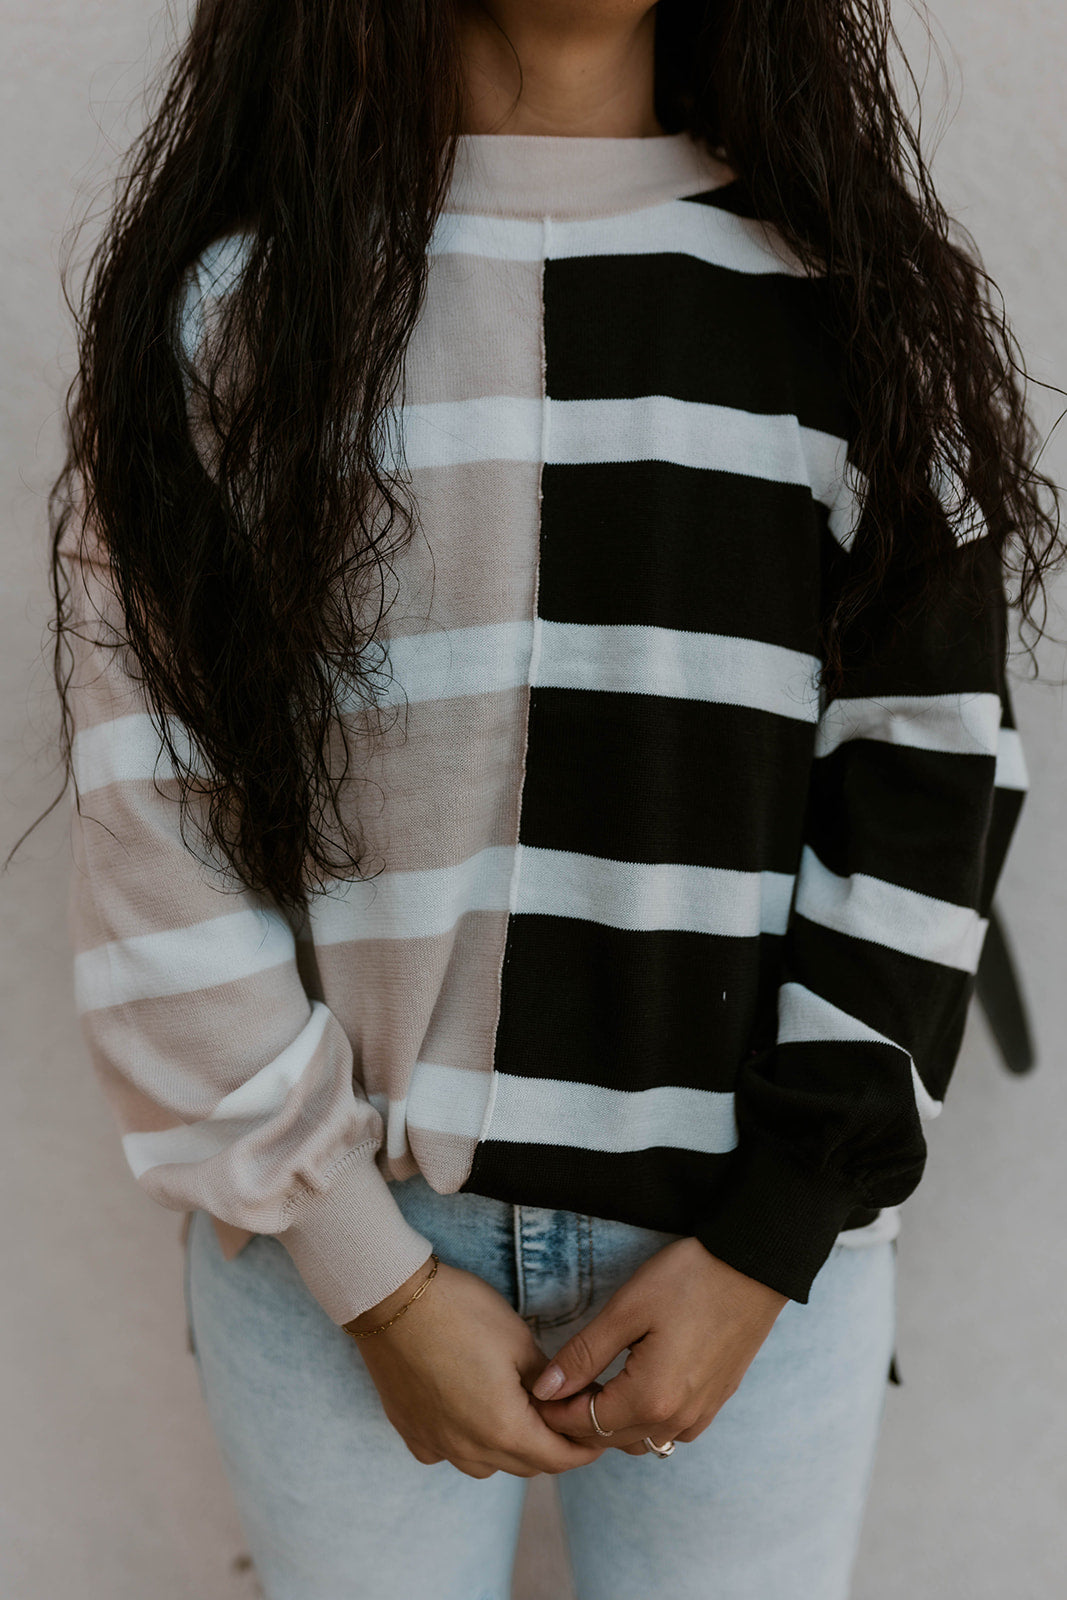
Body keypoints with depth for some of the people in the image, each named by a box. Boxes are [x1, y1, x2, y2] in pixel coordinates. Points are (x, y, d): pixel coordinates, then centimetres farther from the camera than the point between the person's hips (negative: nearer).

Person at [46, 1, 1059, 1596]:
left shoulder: (847, 291, 2)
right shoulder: (237, 294, -2)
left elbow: (925, 779, -2)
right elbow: (155, 818, -6)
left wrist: (771, 1238, -7)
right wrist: (371, 1274, -8)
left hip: (754, 1231, 1)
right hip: (330, 1232, 0)